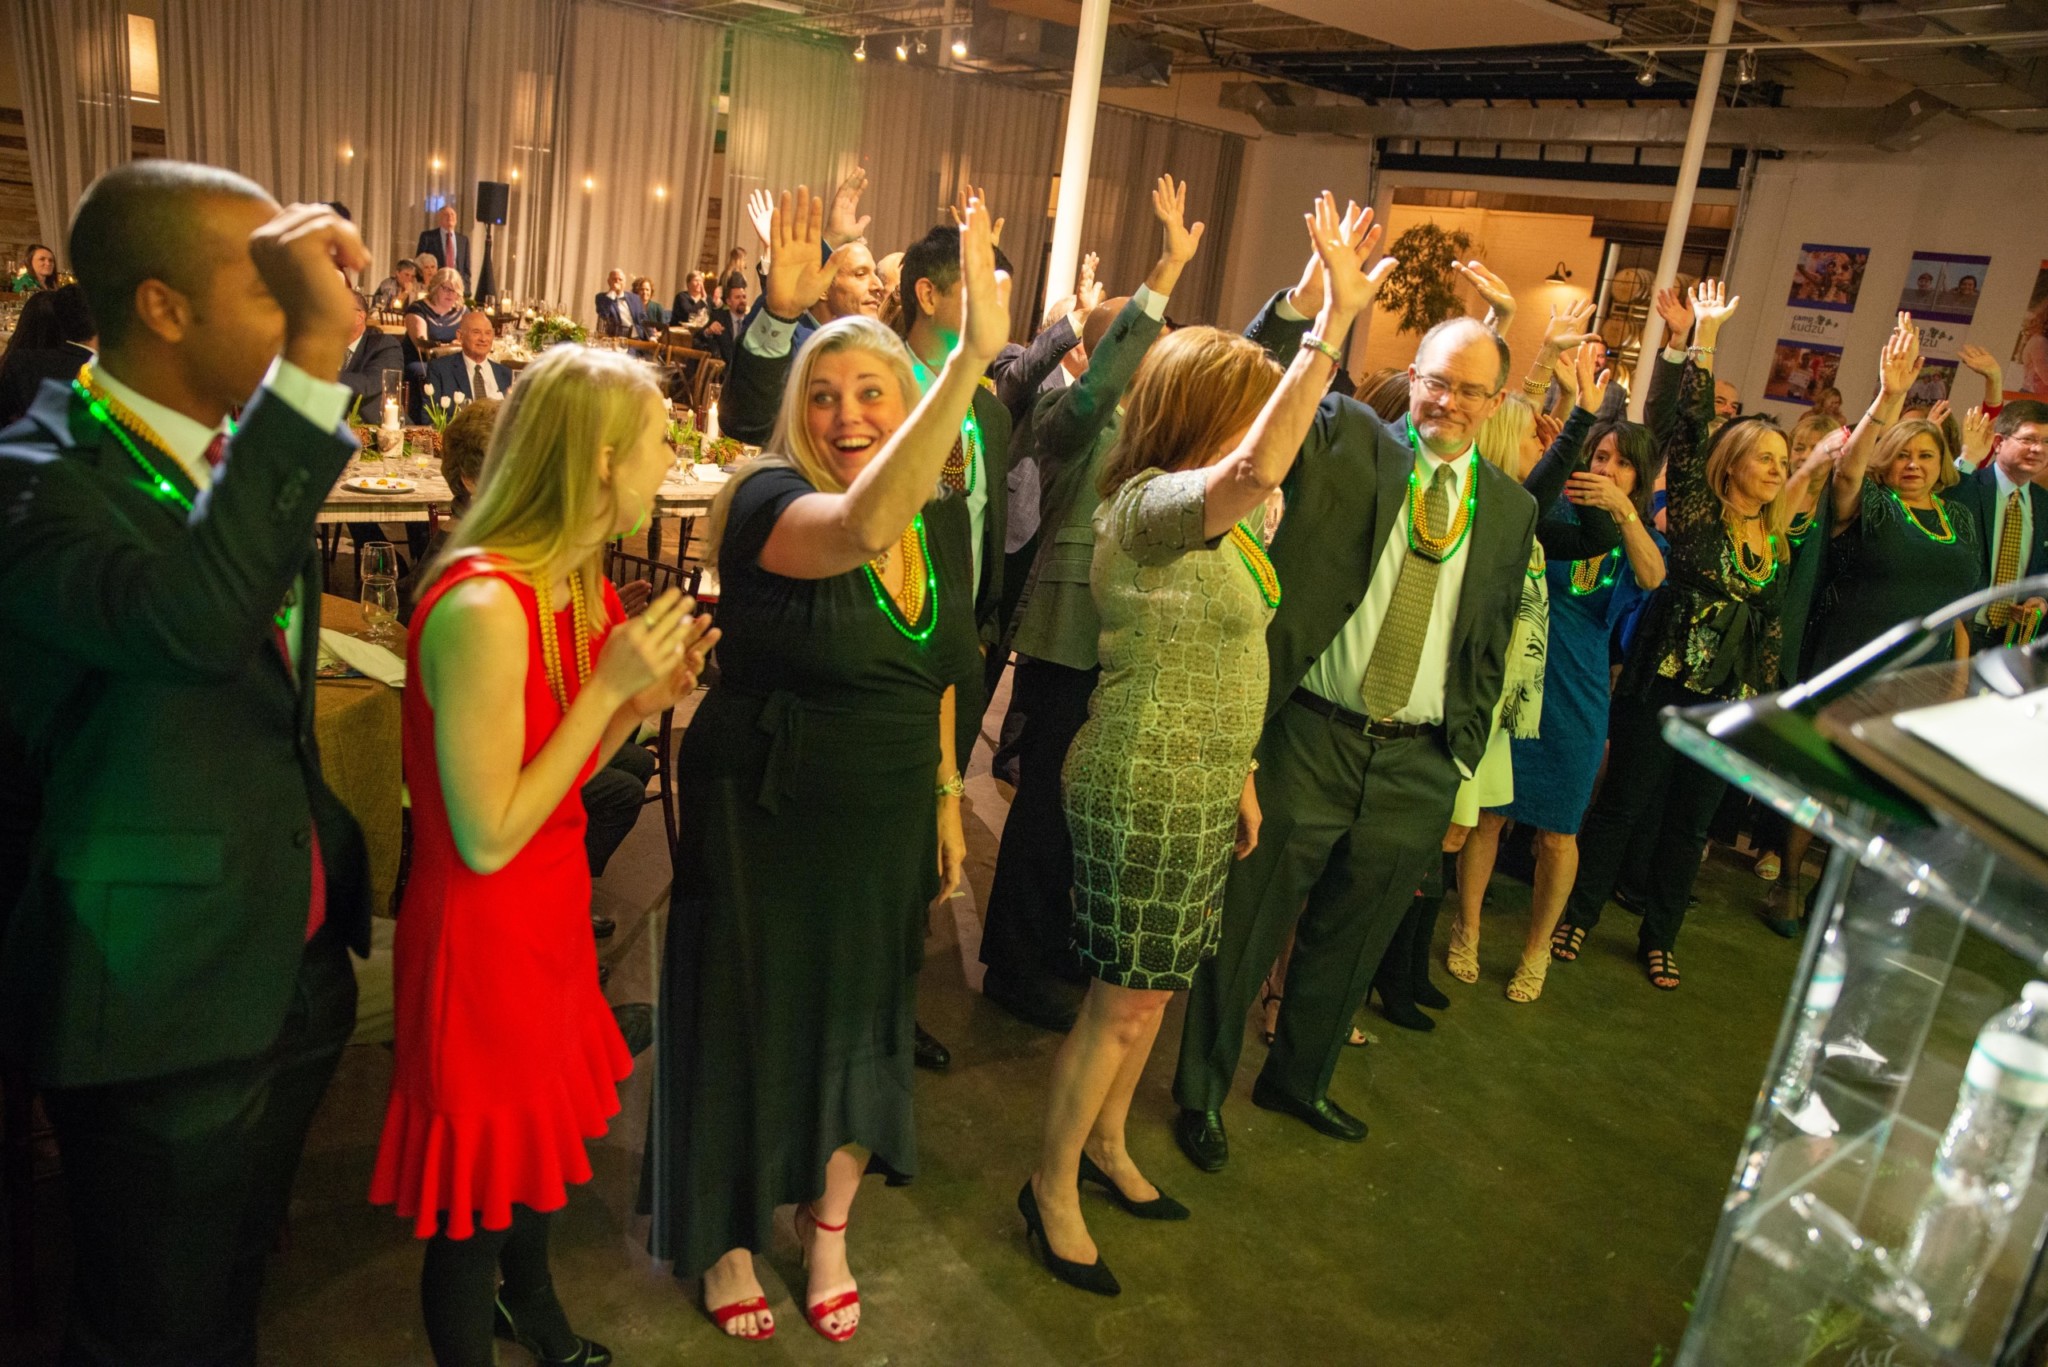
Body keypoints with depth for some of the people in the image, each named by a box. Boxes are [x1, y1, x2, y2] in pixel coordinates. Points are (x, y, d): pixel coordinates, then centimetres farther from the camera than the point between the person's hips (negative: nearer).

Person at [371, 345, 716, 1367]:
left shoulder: (579, 588, 0)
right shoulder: (483, 607, -29)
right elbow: (487, 837, -26)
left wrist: (645, 700, -8)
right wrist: (609, 685, -26)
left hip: (551, 919, 9)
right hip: (482, 938, -9)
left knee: (541, 1134, 29)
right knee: (480, 1201, 14)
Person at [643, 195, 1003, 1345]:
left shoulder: (944, 517, 0)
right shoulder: (771, 500, -20)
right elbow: (861, 528, -45)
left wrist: (948, 797, 14)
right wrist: (977, 348, -47)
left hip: (887, 818, 5)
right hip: (762, 814, -5)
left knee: (859, 1019, 19)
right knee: (750, 1019, 12)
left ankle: (827, 1229, 44)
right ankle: (730, 1239, 39)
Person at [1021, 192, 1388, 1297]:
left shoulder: (1204, 516, 11)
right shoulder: (1150, 505, -20)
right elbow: (1254, 473, -42)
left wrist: (1237, 775, 17)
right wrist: (1334, 321, -39)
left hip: (1198, 790, 9)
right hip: (1142, 793, -9)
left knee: (1151, 991, 19)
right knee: (1126, 1002, 2)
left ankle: (1104, 1146, 39)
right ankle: (1052, 1189, 21)